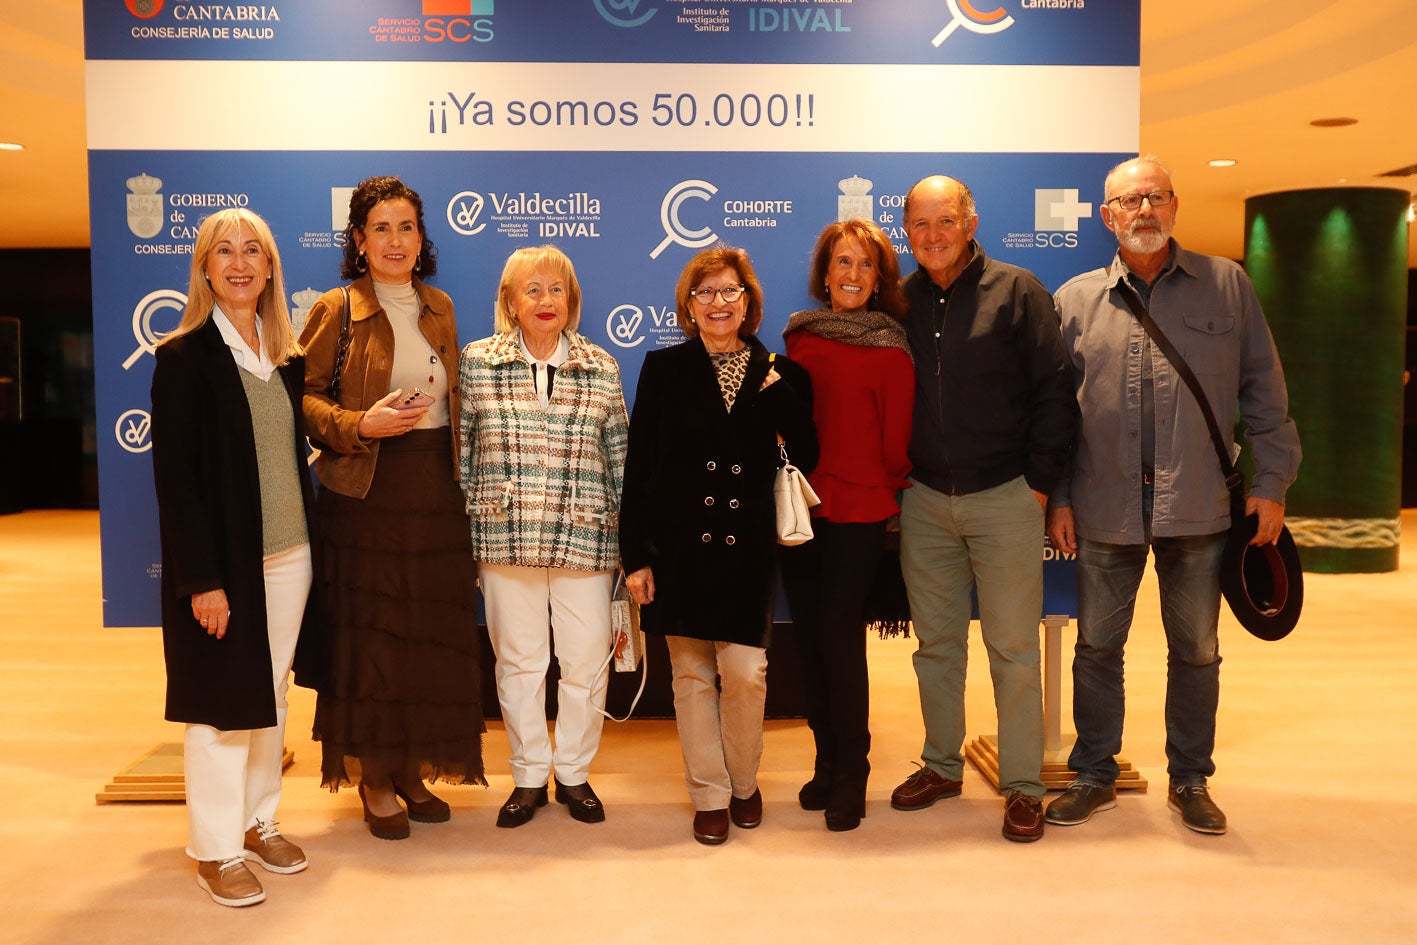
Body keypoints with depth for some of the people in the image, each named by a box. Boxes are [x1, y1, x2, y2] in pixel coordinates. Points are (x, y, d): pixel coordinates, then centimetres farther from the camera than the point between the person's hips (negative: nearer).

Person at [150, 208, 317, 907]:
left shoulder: (288, 358, 10)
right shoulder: (184, 357, -7)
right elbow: (174, 475, -11)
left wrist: (311, 546, 7)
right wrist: (203, 579, -16)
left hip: (289, 557, 6)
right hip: (223, 561, -5)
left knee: (270, 698, 14)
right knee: (221, 704, 3)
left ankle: (258, 822, 30)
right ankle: (216, 850, 17)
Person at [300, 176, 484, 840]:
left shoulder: (439, 307, 12)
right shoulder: (337, 309, -3)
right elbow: (303, 394, -5)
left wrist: (465, 484, 11)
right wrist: (360, 425, -20)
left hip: (436, 490, 5)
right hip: (365, 494, -4)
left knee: (433, 635, 8)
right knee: (370, 636, 2)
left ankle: (415, 771, 23)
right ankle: (374, 778, 18)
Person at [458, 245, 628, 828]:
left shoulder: (601, 369, 5)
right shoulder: (478, 362, 3)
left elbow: (621, 458, 8)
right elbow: (460, 450, 5)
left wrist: (631, 540, 6)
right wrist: (461, 533, 3)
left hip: (585, 539, 0)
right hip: (505, 538, 0)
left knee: (586, 659, 5)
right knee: (518, 659, 10)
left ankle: (574, 772, 26)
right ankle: (529, 776, 26)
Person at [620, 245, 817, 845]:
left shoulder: (778, 375, 7)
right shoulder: (664, 368, 4)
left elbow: (806, 460, -1)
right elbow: (638, 468, 2)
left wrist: (779, 393, -11)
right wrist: (635, 555, -2)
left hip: (747, 546, 0)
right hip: (680, 545, 0)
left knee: (746, 673, -3)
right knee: (692, 674, 6)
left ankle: (744, 783, 22)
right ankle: (710, 796, 21)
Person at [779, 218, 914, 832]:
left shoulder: (890, 350, -6)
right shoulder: (800, 336, 7)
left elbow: (895, 444, -3)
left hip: (858, 510, -4)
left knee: (840, 635, -3)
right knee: (808, 635, 10)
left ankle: (850, 775, 14)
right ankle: (827, 763, 26)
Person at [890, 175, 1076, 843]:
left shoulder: (1016, 291, -2)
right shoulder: (899, 302, 7)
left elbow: (1055, 391, -3)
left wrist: (1041, 480, -7)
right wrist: (897, 477, 6)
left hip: (1004, 498, -3)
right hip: (923, 500, 3)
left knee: (1013, 646, 2)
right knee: (935, 642, 12)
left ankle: (1023, 786, 14)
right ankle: (941, 765, 28)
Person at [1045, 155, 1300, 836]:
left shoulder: (1226, 285, 5)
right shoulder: (1075, 300, 6)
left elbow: (1263, 391, 6)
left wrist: (1270, 480, 0)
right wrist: (1057, 498, 2)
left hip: (1198, 506, 0)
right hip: (1104, 510, 0)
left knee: (1196, 650, 10)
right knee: (1096, 645, 8)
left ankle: (1190, 780, 27)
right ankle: (1094, 775, 24)